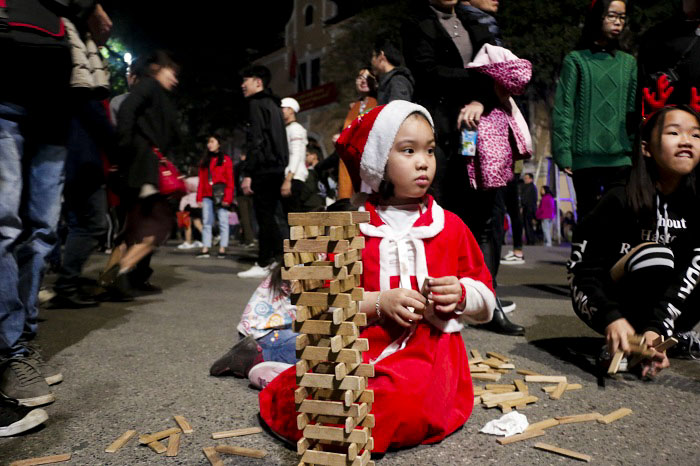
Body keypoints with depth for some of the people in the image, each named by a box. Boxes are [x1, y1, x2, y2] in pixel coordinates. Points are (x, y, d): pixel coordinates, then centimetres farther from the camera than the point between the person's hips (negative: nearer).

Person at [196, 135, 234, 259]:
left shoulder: (225, 159, 4)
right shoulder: (204, 161, 17)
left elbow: (230, 181, -2)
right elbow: (201, 181, 11)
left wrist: (227, 198, -11)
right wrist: (199, 198, 3)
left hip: (221, 196, -4)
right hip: (207, 196, 4)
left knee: (223, 222, -2)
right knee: (206, 222, 2)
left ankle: (222, 249, 0)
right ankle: (205, 249, 3)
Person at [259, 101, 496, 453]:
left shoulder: (451, 226, 8)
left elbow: (487, 303, 14)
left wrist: (461, 293, -9)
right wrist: (378, 302, -14)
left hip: (428, 351, 0)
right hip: (363, 346, 0)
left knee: (406, 408, -33)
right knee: (298, 395, -21)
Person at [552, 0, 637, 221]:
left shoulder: (628, 63, 16)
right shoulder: (576, 60, 6)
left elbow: (634, 110, 13)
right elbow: (563, 110, -1)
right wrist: (563, 154, -9)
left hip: (621, 158, 3)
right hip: (586, 158, -3)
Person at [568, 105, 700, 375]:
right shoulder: (620, 201, -16)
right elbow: (581, 268, -19)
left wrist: (656, 328, -32)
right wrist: (612, 319, -35)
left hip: (665, 312, 5)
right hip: (603, 304, -5)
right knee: (654, 255, -31)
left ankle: (676, 337, 2)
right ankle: (622, 349, -17)